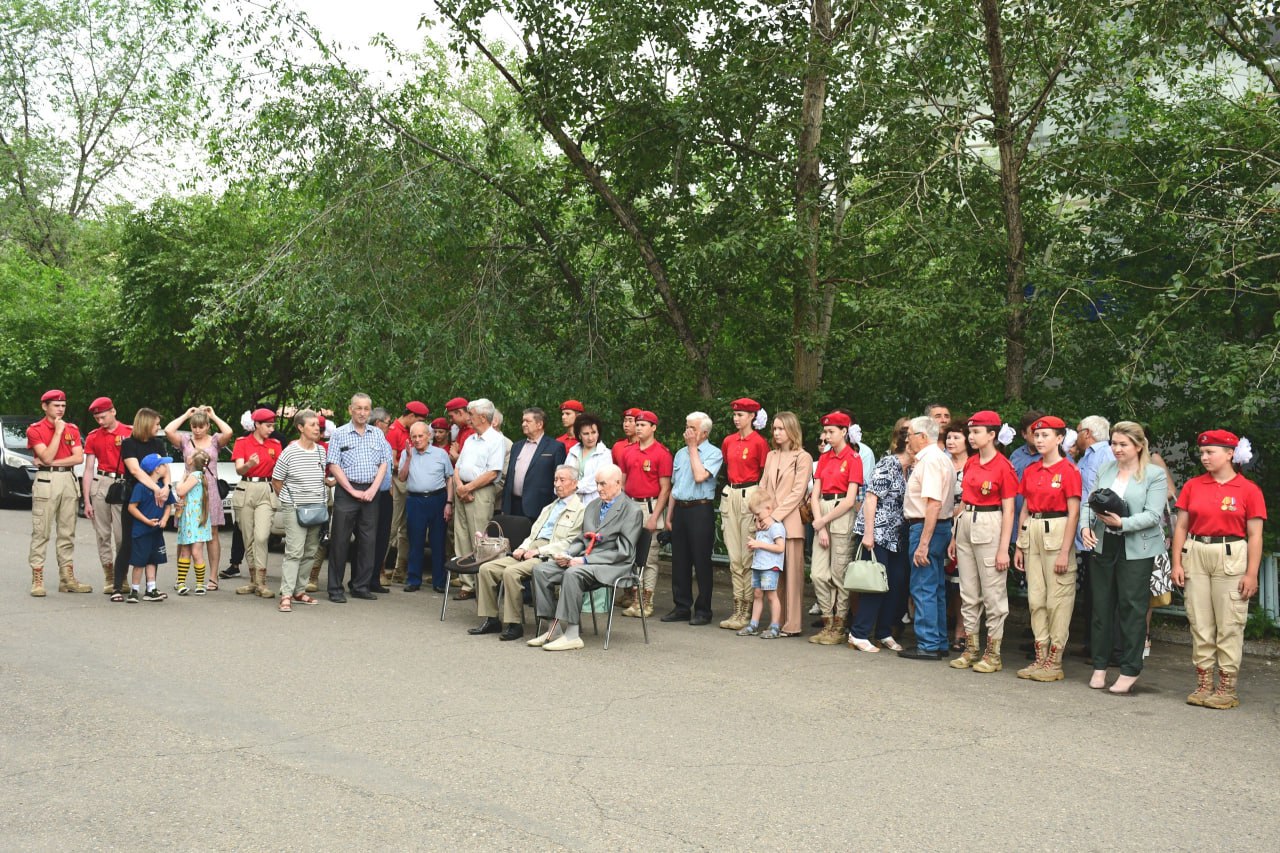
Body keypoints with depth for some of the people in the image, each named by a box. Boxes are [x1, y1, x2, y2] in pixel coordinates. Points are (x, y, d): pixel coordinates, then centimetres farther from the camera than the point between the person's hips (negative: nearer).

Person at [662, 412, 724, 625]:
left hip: (700, 510, -6)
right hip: (680, 509, 6)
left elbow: (700, 476, -19)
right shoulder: (681, 453, 16)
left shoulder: (714, 453, -3)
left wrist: (693, 447, -10)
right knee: (679, 561, 8)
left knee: (701, 562, -3)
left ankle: (703, 610, 4)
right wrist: (669, 515, 16)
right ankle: (682, 607, 16)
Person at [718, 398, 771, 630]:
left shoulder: (759, 442, -7)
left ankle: (747, 611, 1)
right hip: (729, 495, 7)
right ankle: (737, 609, 14)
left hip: (749, 495, -6)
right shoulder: (728, 441, 11)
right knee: (734, 556, 8)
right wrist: (728, 491, 15)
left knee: (748, 556, -4)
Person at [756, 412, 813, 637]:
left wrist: (776, 515, -13)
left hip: (790, 521, -5)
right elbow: (763, 487, 16)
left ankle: (792, 624, -1)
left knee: (792, 572, -4)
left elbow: (797, 492, -8)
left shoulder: (803, 457, -1)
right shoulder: (771, 456, 18)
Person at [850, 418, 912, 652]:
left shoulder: (909, 470, 13)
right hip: (878, 533, -8)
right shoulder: (887, 464, -11)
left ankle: (884, 633, 18)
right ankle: (859, 633, 1)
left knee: (897, 584, 7)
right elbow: (871, 498, -14)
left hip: (897, 536, 8)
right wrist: (868, 533, -18)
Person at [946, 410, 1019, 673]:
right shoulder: (970, 464, 10)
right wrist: (954, 537, 16)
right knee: (968, 593, 11)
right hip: (965, 526, 7)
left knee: (993, 593, 0)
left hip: (989, 528, -7)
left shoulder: (1003, 466, -9)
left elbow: (1008, 510, -10)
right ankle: (970, 649, 19)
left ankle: (993, 654, 9)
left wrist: (1003, 548, -13)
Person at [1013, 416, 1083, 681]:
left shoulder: (1068, 470, -7)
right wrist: (1019, 546, 12)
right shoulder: (1030, 471, 11)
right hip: (1032, 532, 7)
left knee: (1058, 599, -2)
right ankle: (1040, 658, 16)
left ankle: (1054, 663, 4)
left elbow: (1073, 513, -10)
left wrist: (1065, 551, -15)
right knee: (1035, 597, 9)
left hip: (1057, 533, -7)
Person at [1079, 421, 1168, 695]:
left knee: (1132, 608, 0)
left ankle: (1130, 670, 10)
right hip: (1103, 546, 5)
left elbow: (1152, 515, -12)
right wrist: (1085, 526, -9)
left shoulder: (1155, 475, -3)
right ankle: (1100, 666, 19)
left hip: (1137, 550, -4)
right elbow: (1089, 503, 9)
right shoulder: (1105, 471, 11)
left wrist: (1122, 523, -24)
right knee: (1102, 606, 8)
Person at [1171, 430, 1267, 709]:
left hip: (1231, 558, -3)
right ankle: (1203, 685, 15)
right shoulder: (1193, 486, 7)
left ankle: (1227, 689, 9)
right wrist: (1177, 563, 1)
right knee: (1200, 623, 7)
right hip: (1195, 555, 3)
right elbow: (1181, 527, 8)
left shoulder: (1248, 490, -2)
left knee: (1229, 625, 0)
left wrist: (1252, 574, -7)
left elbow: (1255, 535, -2)